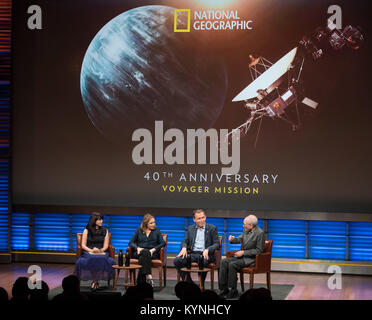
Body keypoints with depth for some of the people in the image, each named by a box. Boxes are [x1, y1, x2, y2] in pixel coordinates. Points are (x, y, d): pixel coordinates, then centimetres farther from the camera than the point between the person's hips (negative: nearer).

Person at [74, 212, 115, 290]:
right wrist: (91, 250, -14)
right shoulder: (87, 230, 9)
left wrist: (101, 250, -11)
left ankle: (95, 281, -22)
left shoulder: (105, 231, 15)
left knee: (110, 261, -34)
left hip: (101, 253, 1)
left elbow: (105, 246, 11)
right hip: (88, 253, -1)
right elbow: (83, 245, 4)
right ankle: (95, 281, -24)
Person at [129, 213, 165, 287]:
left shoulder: (157, 230, 15)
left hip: (152, 253, 0)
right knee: (145, 252, -37)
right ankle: (148, 276, -50)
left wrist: (153, 249, -14)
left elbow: (162, 243, 4)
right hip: (139, 252, 0)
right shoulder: (139, 230, 16)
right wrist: (137, 248, -11)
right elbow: (131, 242, 11)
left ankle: (141, 281, -42)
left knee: (143, 257, -36)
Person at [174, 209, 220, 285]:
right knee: (177, 260, -22)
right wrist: (184, 248, -7)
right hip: (193, 254, 4)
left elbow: (217, 244, 1)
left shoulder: (212, 228, 7)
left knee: (202, 262, -39)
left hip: (205, 254, -4)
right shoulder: (191, 228, 19)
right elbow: (185, 241, 18)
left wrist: (207, 250, -18)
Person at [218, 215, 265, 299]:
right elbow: (240, 239, 19)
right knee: (224, 261, -10)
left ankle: (233, 291, -15)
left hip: (251, 258, -8)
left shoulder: (260, 233, -18)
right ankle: (224, 289, -10)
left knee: (232, 264, -26)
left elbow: (259, 250, -18)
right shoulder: (246, 230, 6)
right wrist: (233, 239, -5)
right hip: (243, 255, 8)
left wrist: (243, 252, -20)